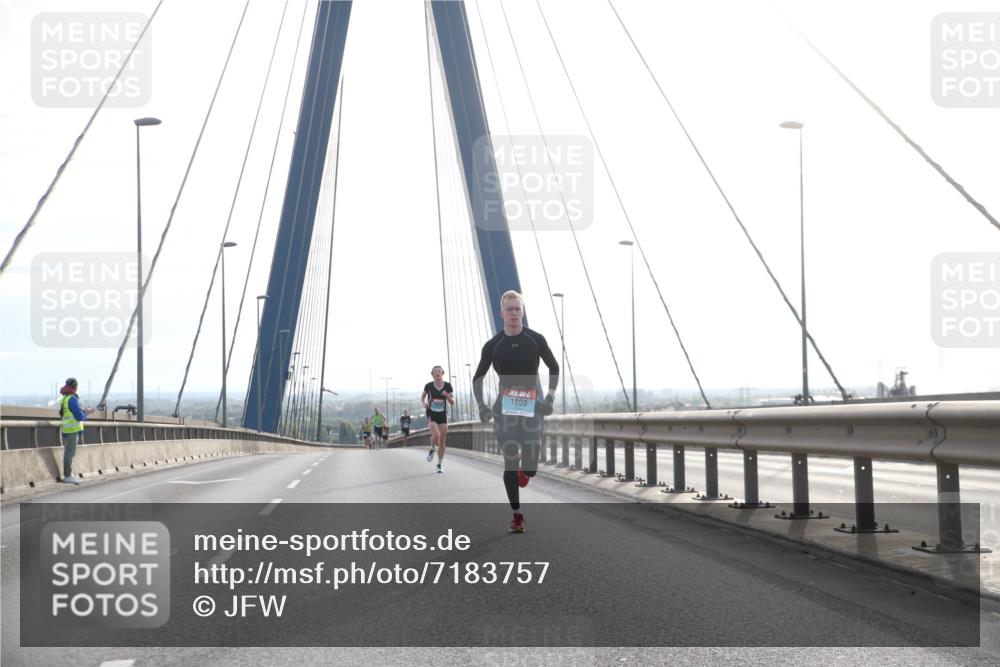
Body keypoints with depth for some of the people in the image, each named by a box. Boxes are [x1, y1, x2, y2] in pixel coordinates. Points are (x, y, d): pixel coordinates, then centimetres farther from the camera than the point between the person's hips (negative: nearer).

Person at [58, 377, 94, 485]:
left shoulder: (64, 399, 12)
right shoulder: (72, 399, -16)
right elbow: (79, 416, -18)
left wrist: (84, 411, 14)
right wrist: (86, 412, 0)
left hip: (67, 429, 9)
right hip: (72, 430, -9)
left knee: (68, 453, 15)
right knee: (69, 453, -5)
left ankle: (68, 474, 23)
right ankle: (68, 476, -3)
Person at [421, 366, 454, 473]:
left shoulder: (447, 386, -2)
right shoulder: (429, 386, -5)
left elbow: (452, 403, 1)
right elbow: (422, 397, 13)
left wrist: (448, 396, -20)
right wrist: (424, 403, -9)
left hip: (443, 416, 2)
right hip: (431, 415, -2)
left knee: (442, 441, 2)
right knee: (436, 435, -26)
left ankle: (439, 465, 17)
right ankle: (432, 450, 7)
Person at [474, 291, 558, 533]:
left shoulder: (536, 340, 0)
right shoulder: (493, 345, 1)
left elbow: (554, 367, 12)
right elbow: (477, 379, 10)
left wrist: (550, 397, 0)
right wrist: (481, 405, -5)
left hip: (532, 404, 0)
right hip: (505, 405, 0)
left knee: (530, 467, -9)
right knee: (510, 462, -5)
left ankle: (525, 469, 31)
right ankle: (517, 515, 4)